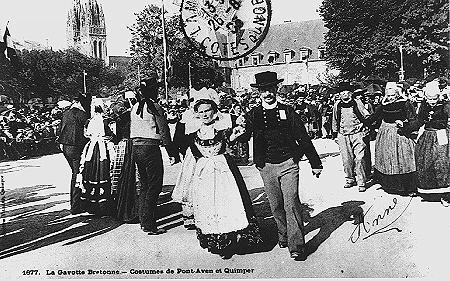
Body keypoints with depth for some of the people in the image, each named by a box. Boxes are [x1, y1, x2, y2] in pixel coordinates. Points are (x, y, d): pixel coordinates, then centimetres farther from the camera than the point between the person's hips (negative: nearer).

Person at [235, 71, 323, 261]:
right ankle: (283, 235, 34)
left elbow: (303, 138, 3)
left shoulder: (287, 112, 1)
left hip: (288, 164, -2)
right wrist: (235, 138, -24)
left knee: (291, 204, -8)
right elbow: (245, 136, 0)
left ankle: (296, 246, 0)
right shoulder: (253, 115, 4)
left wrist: (315, 163, 6)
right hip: (266, 167, 2)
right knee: (276, 206, 13)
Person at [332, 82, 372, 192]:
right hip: (343, 136, 3)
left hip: (357, 134, -2)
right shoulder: (337, 106, 10)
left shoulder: (357, 103, 3)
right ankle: (350, 179, 21)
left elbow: (367, 116, 5)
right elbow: (335, 121, 19)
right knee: (347, 160, 4)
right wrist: (335, 133, 18)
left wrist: (364, 129, -6)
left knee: (359, 159, -8)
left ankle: (361, 182, 1)